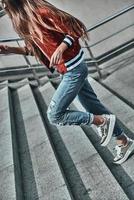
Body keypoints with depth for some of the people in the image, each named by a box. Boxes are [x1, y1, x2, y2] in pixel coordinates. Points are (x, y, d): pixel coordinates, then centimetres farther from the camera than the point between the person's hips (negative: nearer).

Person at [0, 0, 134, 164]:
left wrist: (60, 49, -32)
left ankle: (104, 120, 3)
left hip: (73, 70, -9)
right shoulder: (24, 20, 9)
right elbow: (34, 48, 19)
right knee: (93, 107, 13)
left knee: (54, 115, -8)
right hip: (67, 71, 9)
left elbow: (73, 30, -16)